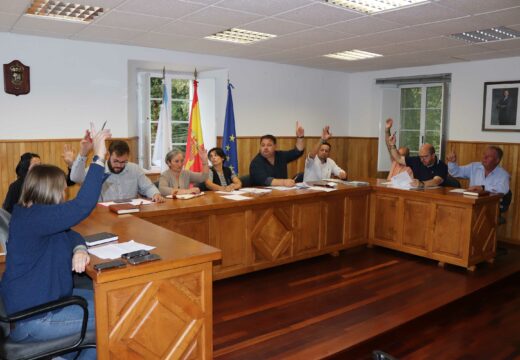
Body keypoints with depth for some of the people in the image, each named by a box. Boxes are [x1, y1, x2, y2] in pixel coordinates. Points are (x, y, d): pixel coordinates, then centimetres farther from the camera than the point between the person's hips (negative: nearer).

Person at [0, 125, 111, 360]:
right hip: (31, 319, -10)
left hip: (43, 299, 10)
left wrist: (79, 249, -16)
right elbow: (82, 206, -38)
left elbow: (69, 234, 9)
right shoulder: (31, 217, -27)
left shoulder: (35, 214, 4)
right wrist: (99, 159, -35)